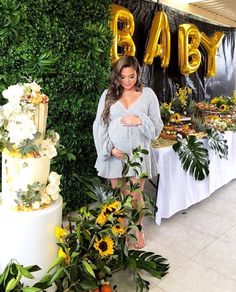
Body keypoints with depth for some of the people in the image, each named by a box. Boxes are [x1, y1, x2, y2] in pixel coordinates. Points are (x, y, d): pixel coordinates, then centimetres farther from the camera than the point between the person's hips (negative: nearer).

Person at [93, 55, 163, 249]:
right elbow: (99, 126, 1)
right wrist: (109, 148, -10)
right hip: (114, 154, 1)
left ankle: (139, 229, 33)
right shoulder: (108, 95, 3)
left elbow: (157, 127, 1)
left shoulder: (148, 94, 1)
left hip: (138, 153, -1)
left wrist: (140, 121, -16)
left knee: (135, 195, 6)